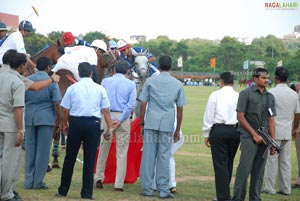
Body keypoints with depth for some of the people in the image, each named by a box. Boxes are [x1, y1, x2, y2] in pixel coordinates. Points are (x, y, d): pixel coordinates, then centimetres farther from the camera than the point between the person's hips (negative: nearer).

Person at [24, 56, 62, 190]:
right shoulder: (51, 82, -5)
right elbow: (56, 102, -10)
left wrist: (24, 115, 19)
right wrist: (59, 117, 3)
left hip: (29, 117, 4)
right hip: (46, 118, -4)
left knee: (29, 149, 9)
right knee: (42, 150, 2)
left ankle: (28, 181, 11)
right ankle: (38, 181, 3)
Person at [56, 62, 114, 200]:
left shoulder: (72, 88, 1)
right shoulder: (100, 89, 2)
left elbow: (65, 109, 3)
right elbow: (106, 110, 0)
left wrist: (65, 125, 17)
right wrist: (110, 128, 4)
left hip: (75, 122, 0)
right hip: (93, 124, 0)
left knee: (70, 157, 10)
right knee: (89, 159, 4)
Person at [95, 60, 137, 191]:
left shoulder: (106, 81, 6)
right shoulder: (131, 84, 2)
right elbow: (131, 104, -7)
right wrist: (120, 119, -9)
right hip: (123, 118, -1)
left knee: (103, 149, 13)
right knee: (121, 152, 2)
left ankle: (99, 178, 15)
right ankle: (119, 184, 2)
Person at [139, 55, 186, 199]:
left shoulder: (150, 81, 2)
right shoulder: (177, 84, 5)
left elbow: (143, 104, 1)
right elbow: (180, 108, 6)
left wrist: (142, 124, 9)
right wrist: (178, 130, 12)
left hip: (151, 123, 0)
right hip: (167, 125, 0)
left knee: (148, 156, 4)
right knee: (164, 157, 3)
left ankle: (147, 189, 6)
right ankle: (163, 190, 5)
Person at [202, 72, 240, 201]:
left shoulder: (215, 95, -2)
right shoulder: (239, 96, 2)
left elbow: (209, 116, -2)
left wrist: (206, 134, 7)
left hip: (219, 130, -3)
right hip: (235, 131, 3)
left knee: (220, 164, 0)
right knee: (229, 163, 16)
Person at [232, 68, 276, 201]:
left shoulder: (270, 97, 14)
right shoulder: (246, 94, -2)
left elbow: (271, 120, 13)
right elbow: (240, 116, -6)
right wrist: (254, 135, -8)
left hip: (263, 139, 5)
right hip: (249, 137, -5)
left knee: (259, 171, 7)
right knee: (245, 169, -9)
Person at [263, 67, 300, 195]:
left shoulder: (272, 92, -10)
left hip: (274, 131, -5)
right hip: (287, 132, 5)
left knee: (271, 160, 1)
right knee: (285, 161, 10)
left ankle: (269, 188, 2)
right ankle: (285, 188, 13)